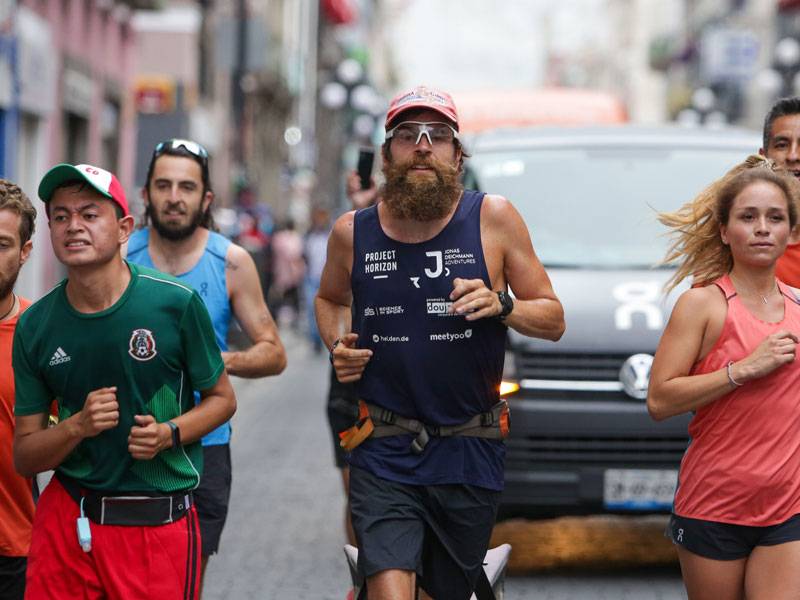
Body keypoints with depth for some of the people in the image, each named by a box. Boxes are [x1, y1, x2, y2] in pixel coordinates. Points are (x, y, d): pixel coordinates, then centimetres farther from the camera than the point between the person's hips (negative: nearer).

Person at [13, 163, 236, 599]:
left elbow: (222, 398, 4)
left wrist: (169, 433, -15)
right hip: (65, 518, 2)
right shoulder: (34, 327, -1)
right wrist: (78, 426, -17)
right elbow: (24, 457, 3)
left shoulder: (176, 303, -8)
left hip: (159, 525, -2)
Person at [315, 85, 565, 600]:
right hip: (384, 455, 0)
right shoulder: (353, 233, 1)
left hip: (469, 455, 0)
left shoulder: (494, 218, -3)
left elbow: (553, 319, 2)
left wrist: (500, 306, -17)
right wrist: (337, 345, 2)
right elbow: (330, 299, 23)